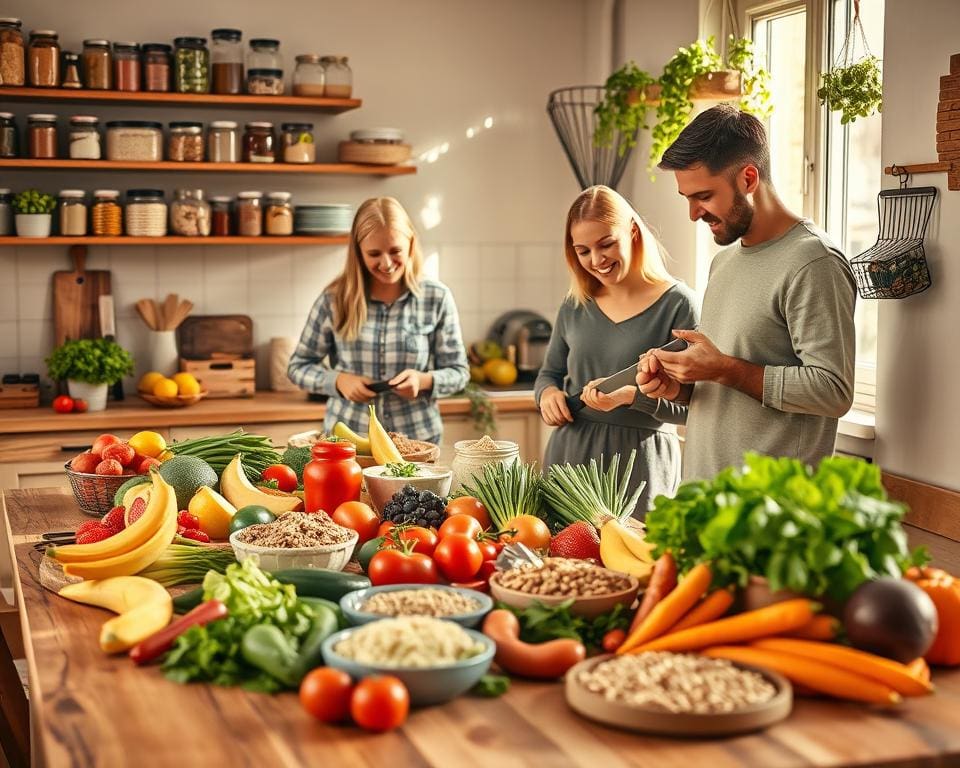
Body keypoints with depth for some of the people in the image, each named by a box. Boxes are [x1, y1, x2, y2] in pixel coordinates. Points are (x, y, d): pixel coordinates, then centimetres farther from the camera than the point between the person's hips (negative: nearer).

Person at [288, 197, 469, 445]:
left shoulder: (437, 298, 0)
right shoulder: (334, 299, 0)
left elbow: (458, 371, 6)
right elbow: (298, 366, 8)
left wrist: (424, 380, -14)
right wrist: (338, 380, -10)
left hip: (417, 438, 0)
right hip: (346, 437, 0)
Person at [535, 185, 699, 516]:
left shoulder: (678, 304, -7)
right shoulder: (575, 305, 8)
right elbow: (550, 373, 19)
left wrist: (631, 395, -24)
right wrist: (548, 393, -3)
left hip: (639, 462, -4)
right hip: (569, 454, 4)